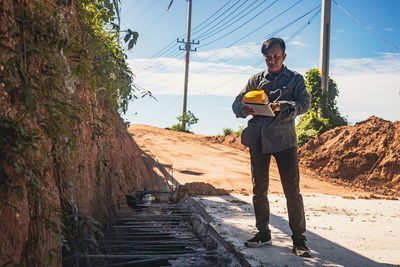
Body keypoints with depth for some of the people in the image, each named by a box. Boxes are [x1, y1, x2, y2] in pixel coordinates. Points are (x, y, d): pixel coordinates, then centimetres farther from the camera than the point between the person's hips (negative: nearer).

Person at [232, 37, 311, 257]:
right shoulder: (256, 80, 14)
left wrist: (281, 106, -25)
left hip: (284, 139, -3)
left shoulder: (295, 79, 8)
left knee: (292, 190, -6)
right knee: (259, 190, 9)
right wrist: (244, 110, -14)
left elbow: (304, 103, -6)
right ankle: (263, 233, 23)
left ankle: (298, 239, 3)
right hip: (258, 140, 3)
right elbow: (237, 101, 10)